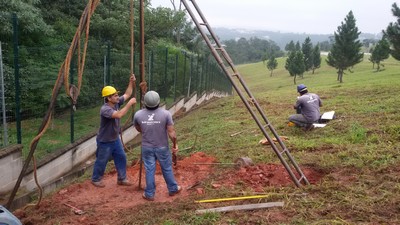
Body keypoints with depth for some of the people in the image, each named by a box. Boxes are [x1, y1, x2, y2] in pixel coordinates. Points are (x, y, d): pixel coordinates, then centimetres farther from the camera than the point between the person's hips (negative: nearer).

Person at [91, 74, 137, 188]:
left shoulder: (116, 103, -6)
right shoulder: (105, 109, -31)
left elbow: (127, 94, 4)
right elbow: (119, 115, -45)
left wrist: (131, 82, -11)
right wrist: (129, 104, -39)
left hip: (115, 139, 8)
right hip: (105, 141, -8)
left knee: (121, 158, 14)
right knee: (101, 162, 10)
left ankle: (121, 179, 29)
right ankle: (95, 179, 33)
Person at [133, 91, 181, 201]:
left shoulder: (138, 114, -13)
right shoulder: (166, 113, -20)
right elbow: (172, 133, -17)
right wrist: (175, 144, 0)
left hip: (147, 147, 1)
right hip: (162, 147, -1)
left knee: (149, 170, 13)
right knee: (167, 169, 17)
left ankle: (149, 194, 24)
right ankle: (173, 189, 35)